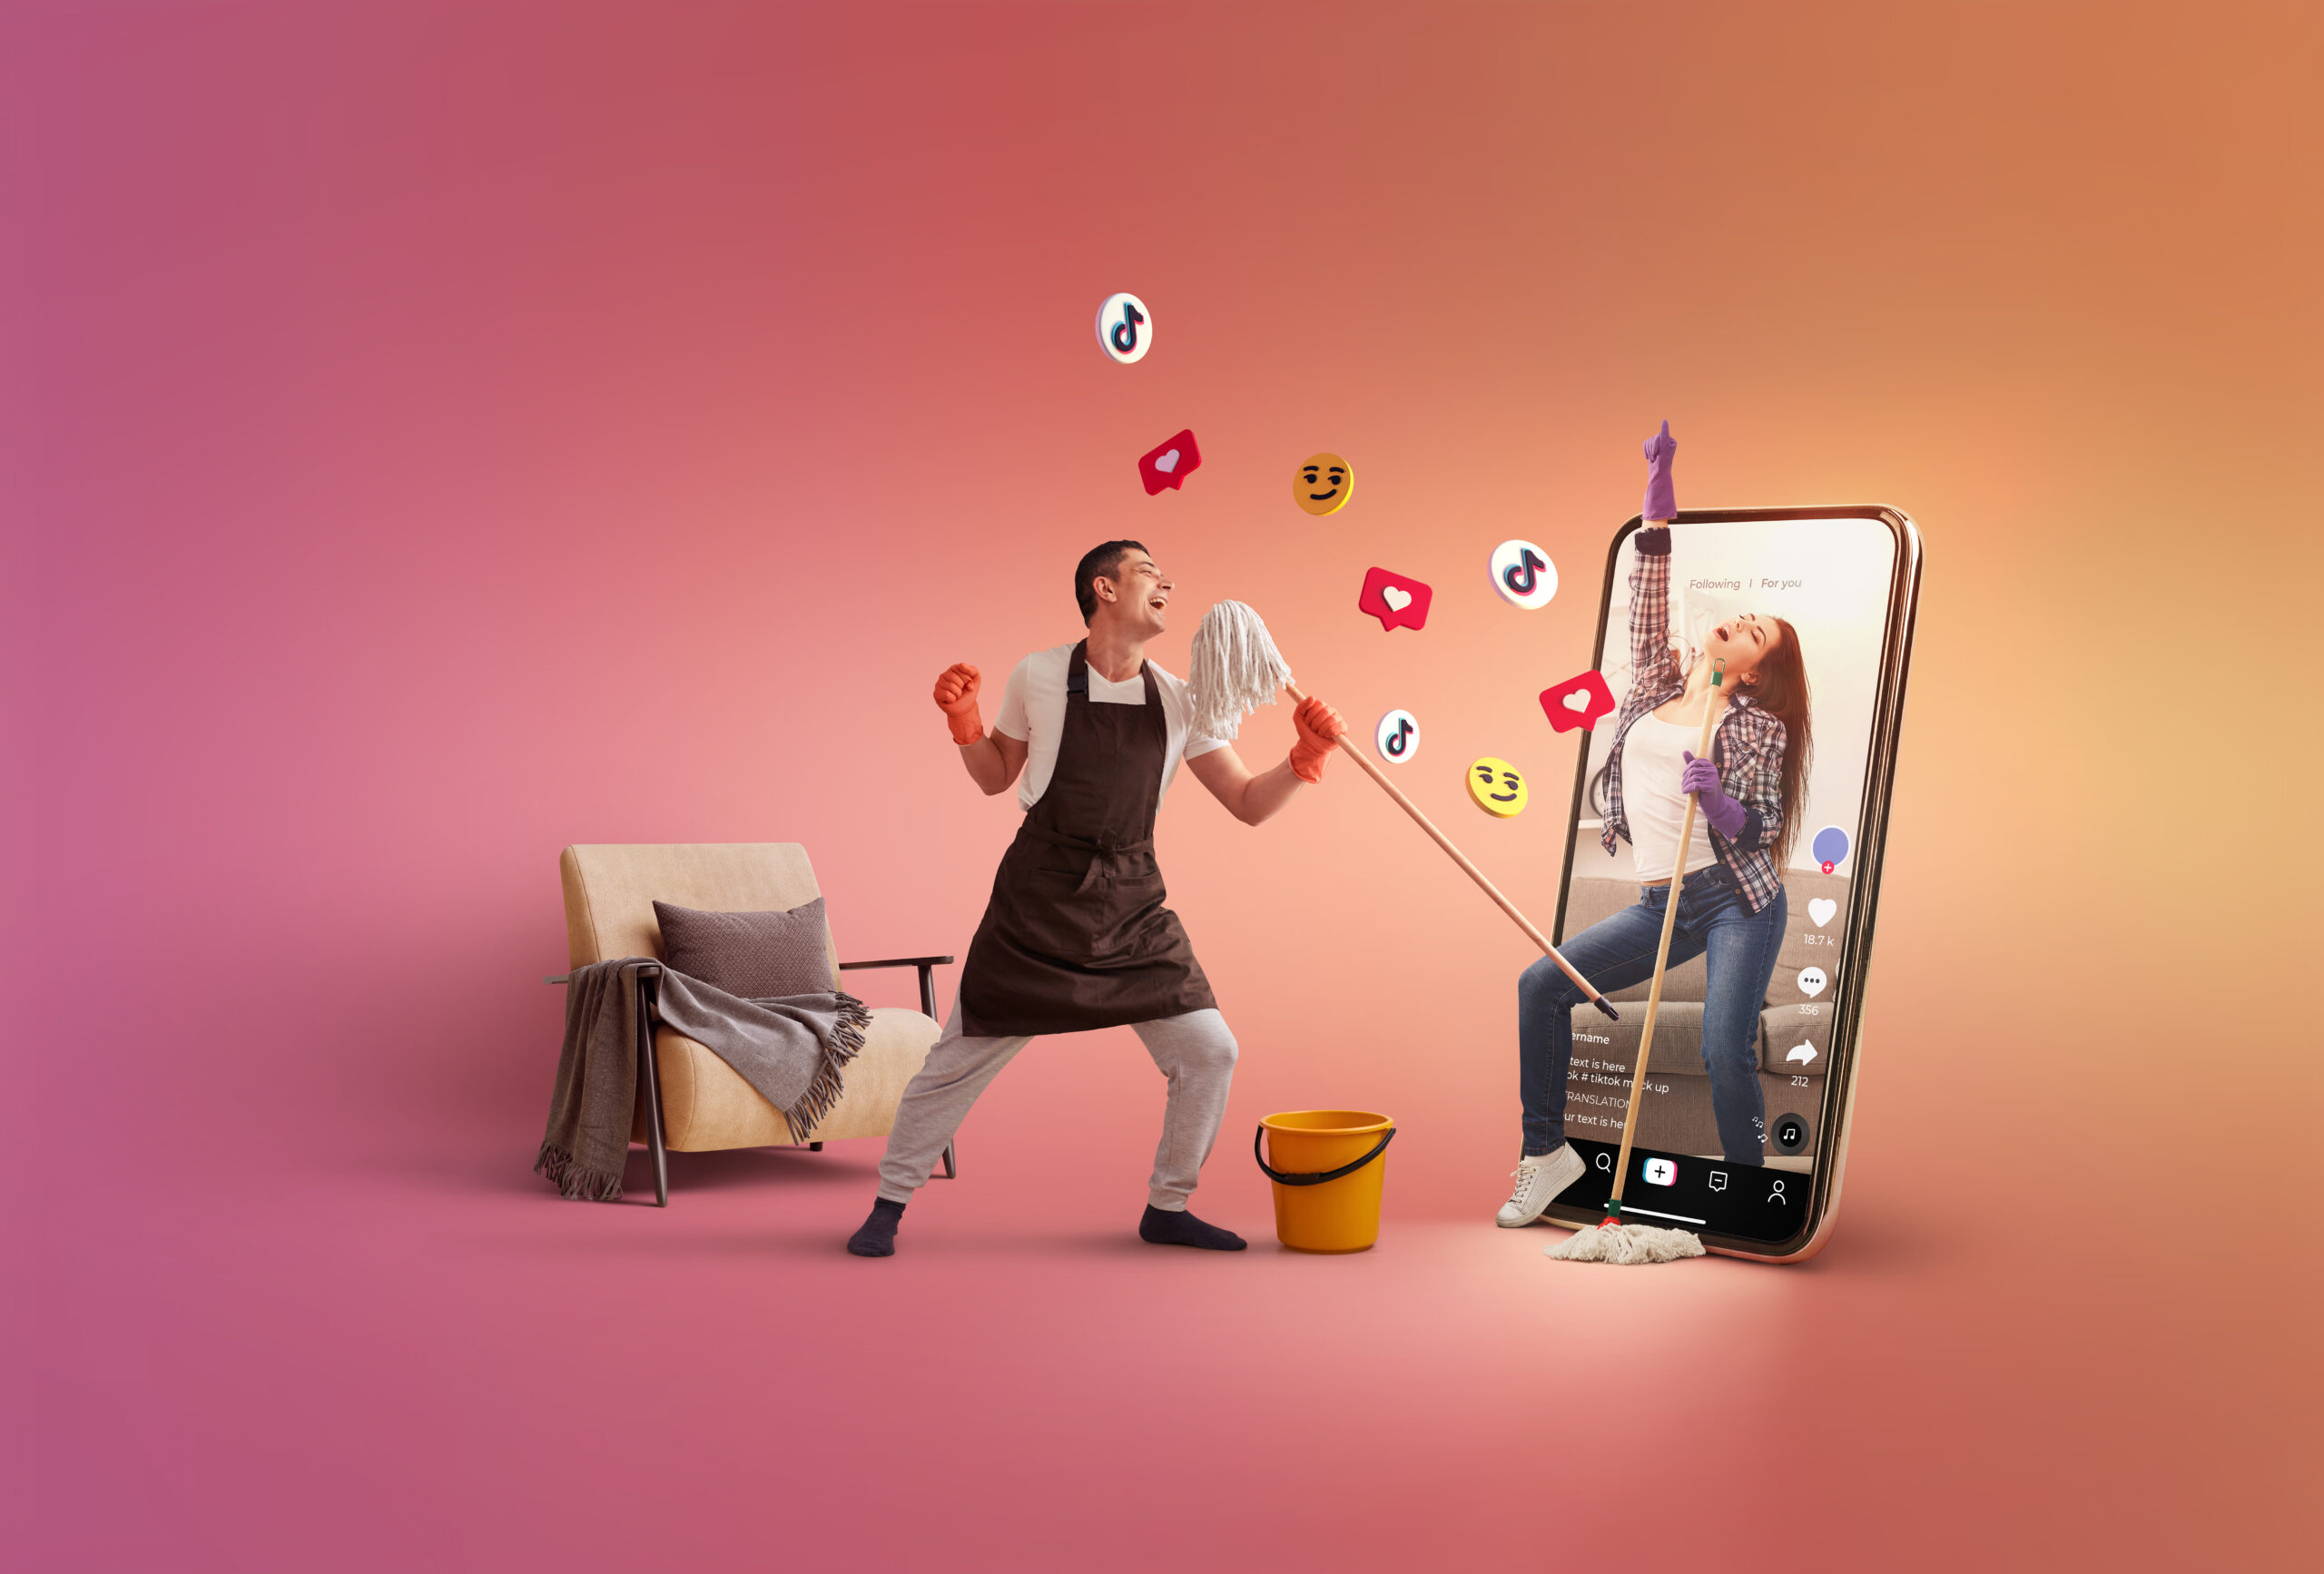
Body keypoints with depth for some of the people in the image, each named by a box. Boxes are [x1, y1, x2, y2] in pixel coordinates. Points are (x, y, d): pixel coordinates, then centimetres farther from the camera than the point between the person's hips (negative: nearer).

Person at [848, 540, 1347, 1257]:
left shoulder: (1180, 702, 5)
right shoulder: (1039, 677, -2)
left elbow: (1249, 804, 6)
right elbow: (995, 777, 11)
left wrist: (1306, 758, -10)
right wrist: (964, 722, -6)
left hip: (1132, 902, 3)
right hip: (1040, 894, -3)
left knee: (1209, 1052, -1)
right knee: (961, 1057, 0)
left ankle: (1167, 1209, 19)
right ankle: (888, 1204, 18)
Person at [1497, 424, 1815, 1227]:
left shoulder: (1758, 724, -1)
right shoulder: (1658, 688, 12)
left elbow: (1763, 827, -6)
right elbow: (1647, 611, 4)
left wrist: (1717, 801, -28)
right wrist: (1658, 507, 0)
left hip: (1739, 902, -5)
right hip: (1663, 904, 6)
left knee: (1725, 1050, -19)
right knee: (1542, 985, -5)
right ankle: (1547, 1152, 5)